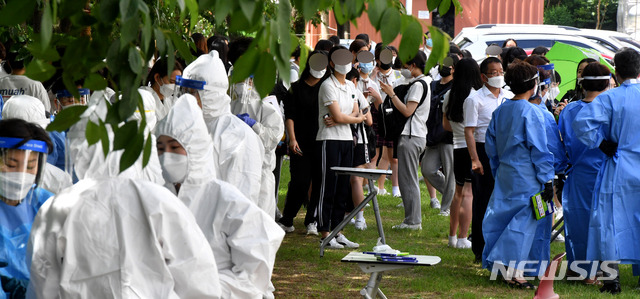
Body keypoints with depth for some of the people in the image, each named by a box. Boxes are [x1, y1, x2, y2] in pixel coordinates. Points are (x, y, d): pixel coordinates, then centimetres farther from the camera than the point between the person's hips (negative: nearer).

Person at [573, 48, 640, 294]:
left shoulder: (610, 98, -9)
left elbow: (582, 122, -20)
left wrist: (602, 144, -8)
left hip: (619, 171, -2)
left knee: (611, 221, 4)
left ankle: (612, 278, 3)